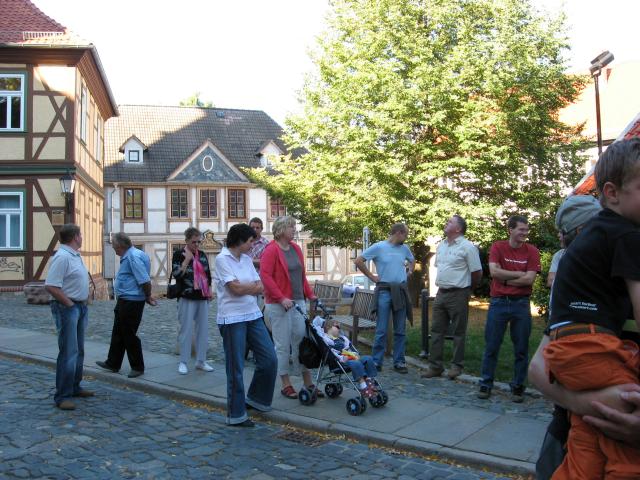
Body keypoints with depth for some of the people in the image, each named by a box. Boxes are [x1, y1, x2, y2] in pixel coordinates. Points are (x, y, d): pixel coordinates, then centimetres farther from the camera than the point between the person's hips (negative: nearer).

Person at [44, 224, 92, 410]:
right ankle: (62, 396, -3)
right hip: (67, 308, -10)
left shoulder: (75, 255, 12)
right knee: (68, 353, -8)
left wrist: (84, 302, 12)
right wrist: (70, 304, -18)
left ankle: (74, 387, 28)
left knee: (78, 351, 17)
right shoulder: (62, 257, -18)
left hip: (81, 307, 10)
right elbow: (51, 286, -24)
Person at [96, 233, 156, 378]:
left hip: (131, 302, -10)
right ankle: (113, 363, 30)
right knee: (118, 333, 18)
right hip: (124, 301, 10)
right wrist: (147, 296, 11)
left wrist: (148, 297, -12)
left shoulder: (133, 256, -20)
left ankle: (138, 367, 12)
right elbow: (143, 280, 16)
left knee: (129, 335, 0)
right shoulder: (129, 256, 12)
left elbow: (145, 280, -25)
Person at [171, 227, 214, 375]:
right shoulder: (178, 254, -3)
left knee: (203, 330, 8)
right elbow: (177, 274, -16)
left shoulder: (202, 255, 12)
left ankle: (201, 361, 18)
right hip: (187, 298, -5)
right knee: (186, 331, -3)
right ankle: (183, 362, 9)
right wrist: (187, 259, -17)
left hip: (203, 298, 5)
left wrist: (209, 290, 12)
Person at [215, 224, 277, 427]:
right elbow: (236, 288, -17)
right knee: (236, 368, 2)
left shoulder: (246, 259, 11)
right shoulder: (222, 259, -10)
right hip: (232, 319, -7)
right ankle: (236, 415, 15)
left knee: (269, 359, 7)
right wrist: (252, 285, -1)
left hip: (253, 315, 7)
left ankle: (255, 398, 29)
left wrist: (244, 287, -12)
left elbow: (260, 288, 6)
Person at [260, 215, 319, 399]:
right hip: (278, 305, -7)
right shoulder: (271, 250, -11)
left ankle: (308, 383, 18)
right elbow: (265, 276, -17)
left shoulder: (296, 249, 12)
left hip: (298, 302, 7)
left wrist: (310, 294, 13)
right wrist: (281, 298, -21)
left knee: (302, 341, 9)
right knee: (283, 345, 2)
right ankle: (286, 385, 14)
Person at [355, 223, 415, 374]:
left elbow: (412, 260, 30)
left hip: (401, 292, 5)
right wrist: (371, 276, -5)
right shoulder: (378, 247, -5)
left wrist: (409, 271, 13)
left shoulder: (404, 248, 10)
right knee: (381, 331, -3)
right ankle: (376, 361, 6)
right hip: (384, 291, -5)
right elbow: (358, 261, -6)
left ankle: (399, 362, 16)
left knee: (400, 331, 8)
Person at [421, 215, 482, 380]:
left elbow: (477, 273, -8)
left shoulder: (467, 247, -11)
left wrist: (468, 290, 4)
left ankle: (457, 366, 15)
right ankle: (435, 366, 15)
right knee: (437, 330, 8)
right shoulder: (441, 246, 11)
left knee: (459, 332, 4)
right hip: (441, 293, 7)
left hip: (458, 294, -7)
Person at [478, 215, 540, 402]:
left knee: (521, 348, 7)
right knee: (491, 346, 6)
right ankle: (485, 384, 17)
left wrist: (505, 279, -8)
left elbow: (529, 279, -10)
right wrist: (519, 274, -10)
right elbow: (494, 271, -13)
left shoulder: (532, 251, 0)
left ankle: (518, 387, 20)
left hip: (521, 304, 1)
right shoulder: (498, 247, 0)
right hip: (498, 302, 0)